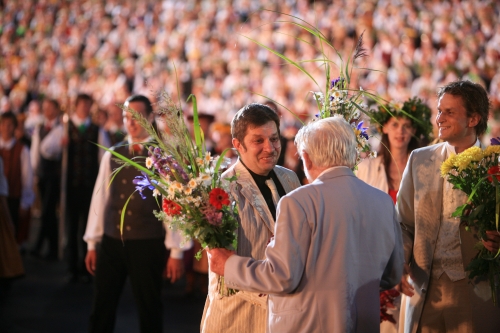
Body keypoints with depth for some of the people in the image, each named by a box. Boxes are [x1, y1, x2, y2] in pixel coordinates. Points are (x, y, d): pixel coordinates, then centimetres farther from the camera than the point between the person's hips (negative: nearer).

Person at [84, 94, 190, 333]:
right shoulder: (112, 155, 8)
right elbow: (100, 199, 9)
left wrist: (176, 251, -9)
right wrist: (92, 243, 9)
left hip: (148, 244, -4)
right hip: (112, 242, 4)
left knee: (149, 310, 7)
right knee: (101, 310, 10)